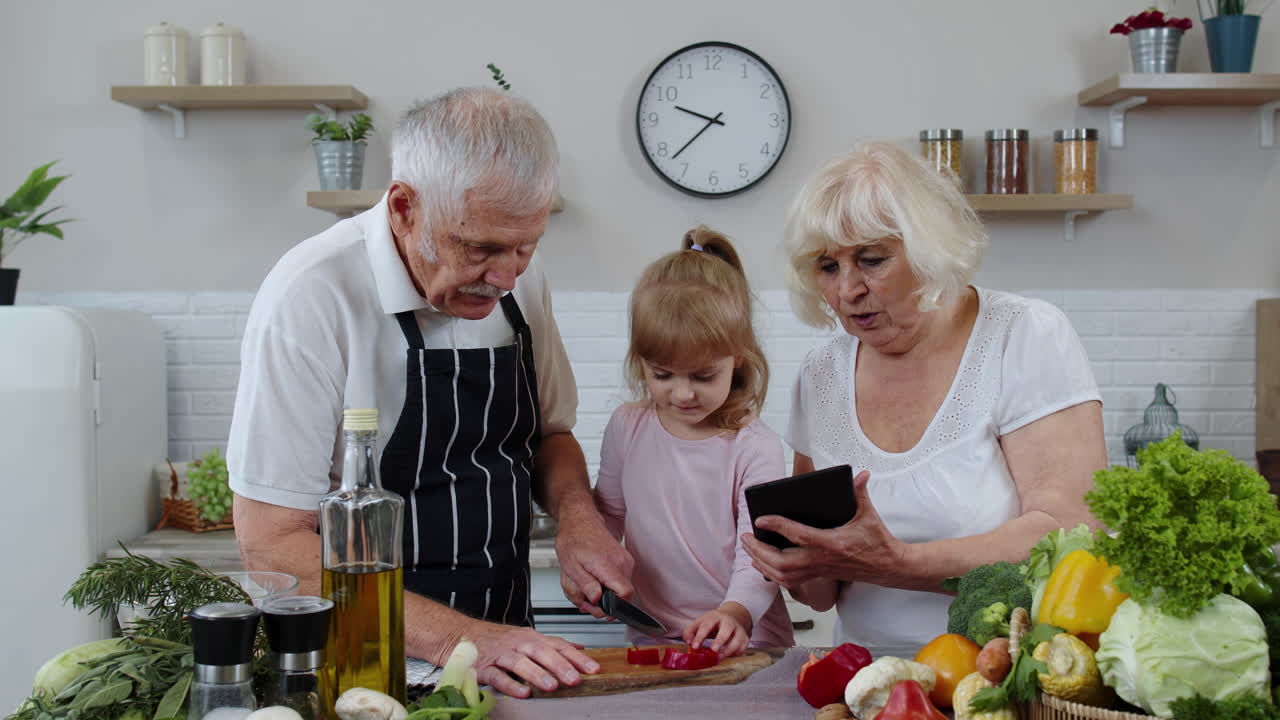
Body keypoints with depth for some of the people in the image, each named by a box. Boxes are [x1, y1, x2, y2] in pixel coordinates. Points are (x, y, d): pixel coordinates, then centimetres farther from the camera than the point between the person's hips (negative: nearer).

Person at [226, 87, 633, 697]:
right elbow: (271, 545, -17)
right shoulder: (312, 298, -16)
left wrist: (577, 511, -3)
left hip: (507, 650, 4)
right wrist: (455, 639, -24)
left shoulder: (518, 280, 3)